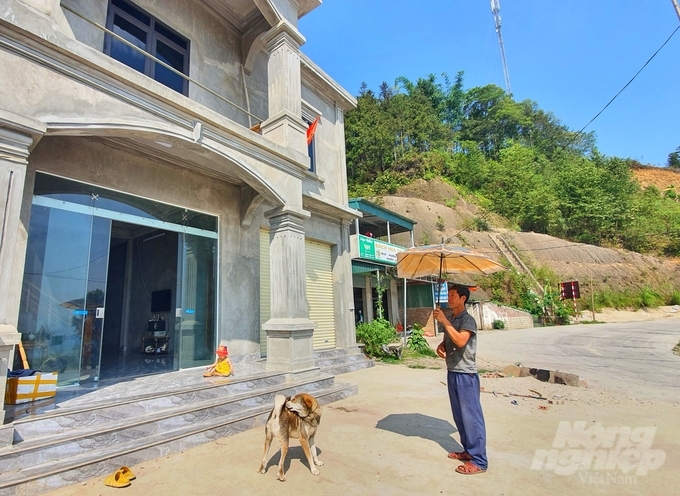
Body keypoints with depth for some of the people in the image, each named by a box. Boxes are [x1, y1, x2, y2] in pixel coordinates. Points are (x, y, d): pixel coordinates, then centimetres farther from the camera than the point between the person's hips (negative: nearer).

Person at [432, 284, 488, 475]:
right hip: (452, 373, 9)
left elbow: (460, 341, -28)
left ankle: (479, 461, 8)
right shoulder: (451, 320, 12)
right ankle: (468, 451, 30)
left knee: (471, 416, -1)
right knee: (459, 415, 16)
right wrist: (441, 346, -1)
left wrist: (444, 322, -26)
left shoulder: (468, 320, -14)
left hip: (466, 374, -9)